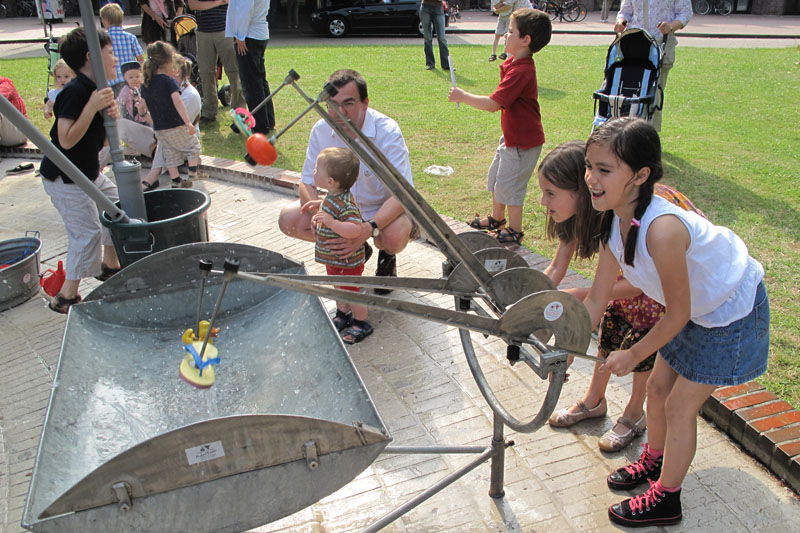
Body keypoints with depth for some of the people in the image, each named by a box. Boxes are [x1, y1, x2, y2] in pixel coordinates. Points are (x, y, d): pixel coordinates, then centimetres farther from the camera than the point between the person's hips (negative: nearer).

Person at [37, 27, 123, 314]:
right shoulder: (75, 92, -23)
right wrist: (92, 107, -33)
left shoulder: (97, 90, 6)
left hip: (88, 172, 10)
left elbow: (104, 139, 8)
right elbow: (67, 140, -30)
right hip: (64, 178, -9)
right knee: (87, 231, -8)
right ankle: (66, 297, 4)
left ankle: (109, 266, 35)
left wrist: (111, 117, -11)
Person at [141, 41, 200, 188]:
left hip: (159, 129, 6)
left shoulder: (146, 84, 7)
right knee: (193, 146, 14)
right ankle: (192, 175, 12)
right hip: (176, 126, -6)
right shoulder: (169, 81, -14)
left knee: (170, 155, 16)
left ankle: (176, 181, 20)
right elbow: (177, 102, -25)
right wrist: (188, 122, -27)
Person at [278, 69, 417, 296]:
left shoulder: (387, 131, -25)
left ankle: (387, 256, 3)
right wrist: (319, 209, -30)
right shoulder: (321, 130, -11)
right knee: (289, 219, -14)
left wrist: (368, 229, -47)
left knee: (394, 236, -39)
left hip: (385, 209, -5)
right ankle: (355, 250, 9)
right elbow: (307, 182, -5)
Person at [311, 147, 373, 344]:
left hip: (346, 261, -9)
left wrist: (331, 223, -49)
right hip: (335, 259, 9)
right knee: (339, 289, 27)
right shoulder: (332, 197, -1)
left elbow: (355, 229, -43)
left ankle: (362, 324, 30)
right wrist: (318, 220, 3)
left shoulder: (344, 204, -32)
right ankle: (343, 315, 48)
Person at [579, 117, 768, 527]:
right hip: (697, 307, 7)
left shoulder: (661, 229, -39)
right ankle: (654, 461, 44)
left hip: (733, 314, -7)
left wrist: (633, 355, -13)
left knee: (680, 405, 3)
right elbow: (596, 300, -6)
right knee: (658, 388, 17)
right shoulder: (615, 220, -14)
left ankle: (665, 500, 24)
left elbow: (677, 314, -26)